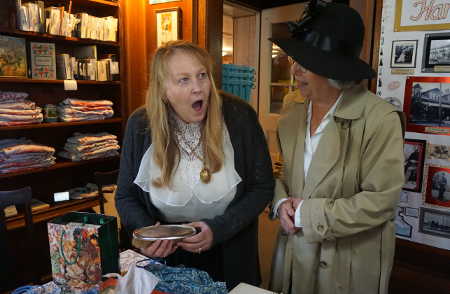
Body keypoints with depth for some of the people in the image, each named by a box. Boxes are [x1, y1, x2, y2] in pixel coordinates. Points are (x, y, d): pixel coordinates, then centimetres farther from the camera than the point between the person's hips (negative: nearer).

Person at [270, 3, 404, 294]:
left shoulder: (380, 119, -18)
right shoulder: (291, 119, 0)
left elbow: (380, 201, -21)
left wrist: (306, 214, -19)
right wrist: (282, 203, -11)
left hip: (352, 267, -4)